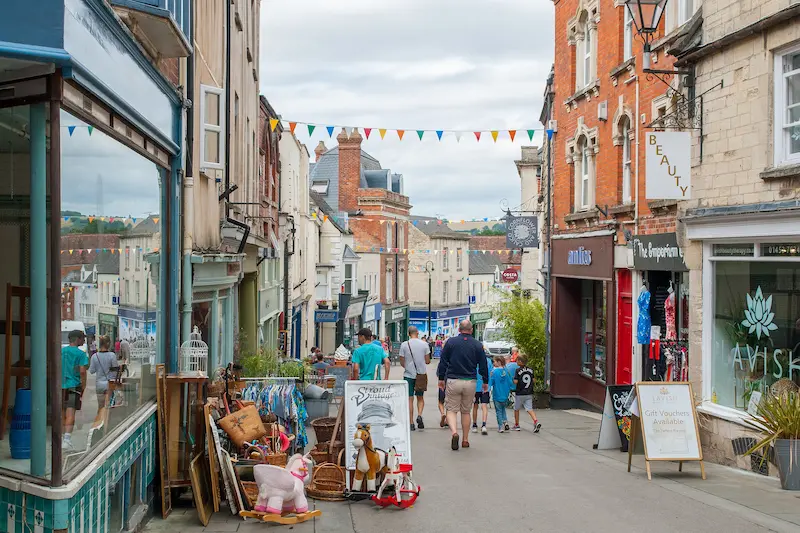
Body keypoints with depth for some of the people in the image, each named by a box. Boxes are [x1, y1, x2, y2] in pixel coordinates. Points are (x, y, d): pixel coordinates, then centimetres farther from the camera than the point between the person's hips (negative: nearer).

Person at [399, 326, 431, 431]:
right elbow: (427, 361, 0)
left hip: (408, 375, -1)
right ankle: (419, 415, -9)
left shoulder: (404, 345, -5)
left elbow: (402, 362, -1)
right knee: (420, 398, 15)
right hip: (421, 374, 1)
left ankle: (411, 423, 4)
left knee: (410, 399, 5)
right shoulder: (424, 344, -3)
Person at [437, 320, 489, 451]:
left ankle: (454, 432, -21)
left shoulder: (450, 342, -1)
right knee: (466, 411, 14)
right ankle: (465, 440, 16)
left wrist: (441, 378, 13)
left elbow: (443, 362, 2)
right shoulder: (477, 345, 1)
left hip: (453, 381, -1)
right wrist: (485, 382, 16)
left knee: (451, 410, 4)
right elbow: (483, 365, 5)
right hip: (470, 382, 1)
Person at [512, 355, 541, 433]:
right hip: (529, 393, 4)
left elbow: (515, 382, -17)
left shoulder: (518, 370, -13)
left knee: (516, 409, 14)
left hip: (520, 394, -4)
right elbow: (533, 380, 9)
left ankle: (517, 425, 22)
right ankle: (536, 422, -20)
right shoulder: (530, 370, 4)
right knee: (529, 409, 2)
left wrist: (513, 379, 2)